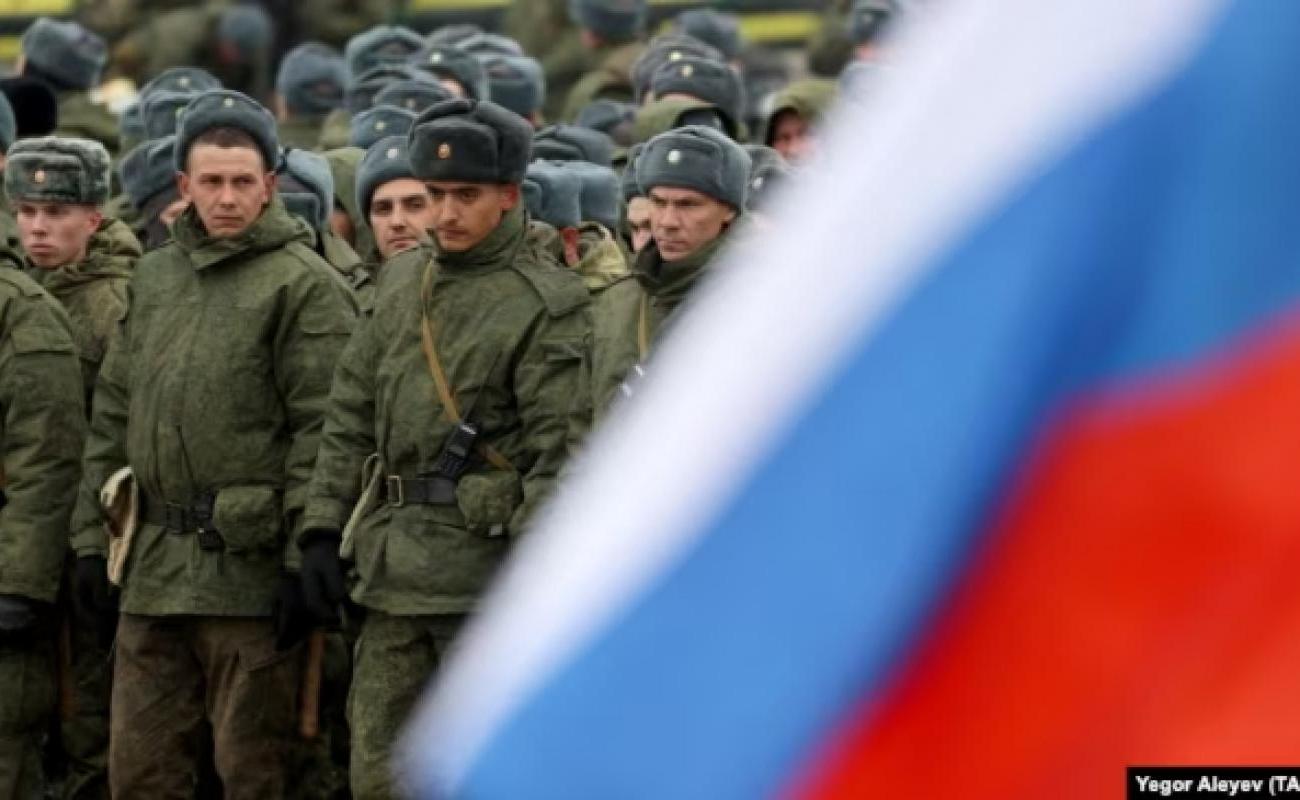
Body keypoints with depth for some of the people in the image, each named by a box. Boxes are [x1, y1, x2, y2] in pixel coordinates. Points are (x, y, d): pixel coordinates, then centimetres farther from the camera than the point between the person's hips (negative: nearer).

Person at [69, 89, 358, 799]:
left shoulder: (304, 286, -6)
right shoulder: (154, 279, 15)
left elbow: (322, 433, -10)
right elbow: (113, 416, 19)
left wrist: (304, 561, -15)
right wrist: (92, 534, 12)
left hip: (250, 565, -6)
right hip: (155, 566, 6)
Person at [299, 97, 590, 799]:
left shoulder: (546, 301, -8)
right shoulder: (402, 280, 13)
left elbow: (558, 451, -13)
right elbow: (350, 414, 16)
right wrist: (323, 528, 9)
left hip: (488, 558, -7)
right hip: (397, 569, 7)